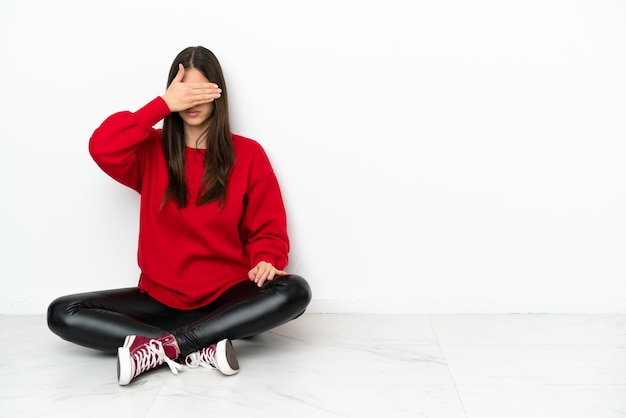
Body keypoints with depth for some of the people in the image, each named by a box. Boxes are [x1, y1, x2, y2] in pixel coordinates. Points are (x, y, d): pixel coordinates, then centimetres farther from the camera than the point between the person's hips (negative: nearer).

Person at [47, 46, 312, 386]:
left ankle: (161, 347, -28)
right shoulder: (153, 150, 4)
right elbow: (102, 149, -17)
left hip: (226, 296, -1)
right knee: (62, 313, -16)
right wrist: (164, 104, -16)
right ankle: (202, 349, -27)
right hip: (161, 297, 2)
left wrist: (265, 261, -21)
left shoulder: (248, 154, 1)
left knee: (295, 292, -31)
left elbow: (268, 228, 1)